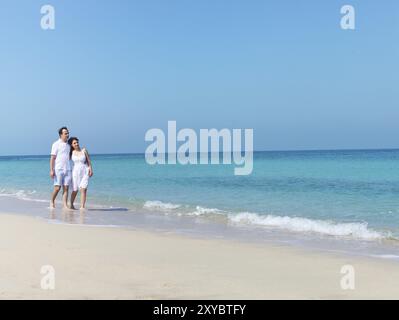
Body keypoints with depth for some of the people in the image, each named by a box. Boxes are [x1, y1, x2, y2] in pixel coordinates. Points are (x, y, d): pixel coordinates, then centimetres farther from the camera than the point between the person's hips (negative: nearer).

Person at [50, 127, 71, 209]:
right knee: (57, 188, -5)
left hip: (67, 170, 5)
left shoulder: (68, 145, 14)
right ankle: (52, 202, 16)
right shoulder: (56, 144, -2)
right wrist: (51, 170, -12)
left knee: (66, 188, 0)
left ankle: (65, 205, 0)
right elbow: (52, 158, -5)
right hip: (58, 169, -5)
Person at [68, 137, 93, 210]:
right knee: (75, 190, 5)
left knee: (83, 189, -11)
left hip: (85, 172, 0)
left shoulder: (84, 151, 5)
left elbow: (89, 161, 6)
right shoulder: (71, 153, 6)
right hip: (75, 172, 0)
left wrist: (91, 170, -4)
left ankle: (82, 206, -11)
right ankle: (71, 204, 27)